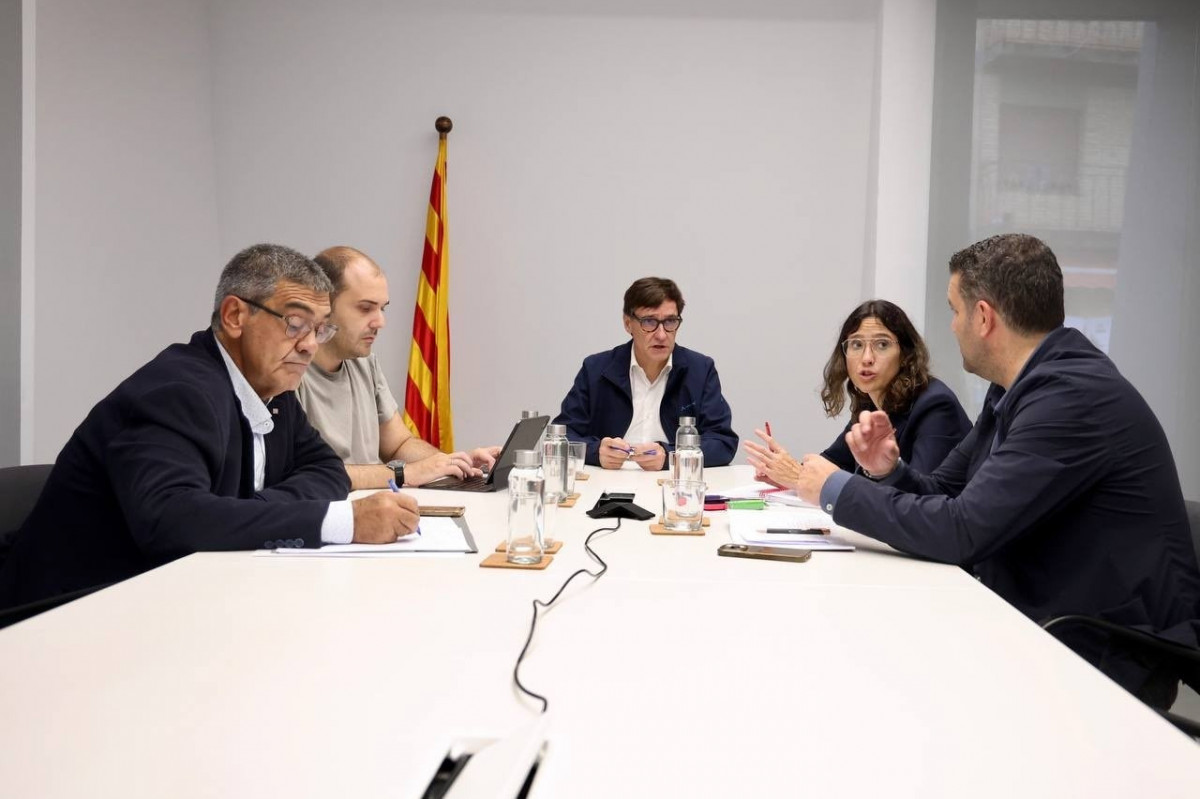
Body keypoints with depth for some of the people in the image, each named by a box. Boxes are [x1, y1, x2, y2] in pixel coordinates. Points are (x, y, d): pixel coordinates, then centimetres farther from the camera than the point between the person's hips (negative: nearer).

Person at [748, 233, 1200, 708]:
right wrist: (887, 470, -7)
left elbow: (962, 530, -25)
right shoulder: (1016, 388, 7)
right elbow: (943, 494, 14)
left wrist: (836, 489, -14)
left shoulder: (1075, 396, -22)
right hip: (1039, 625, 8)